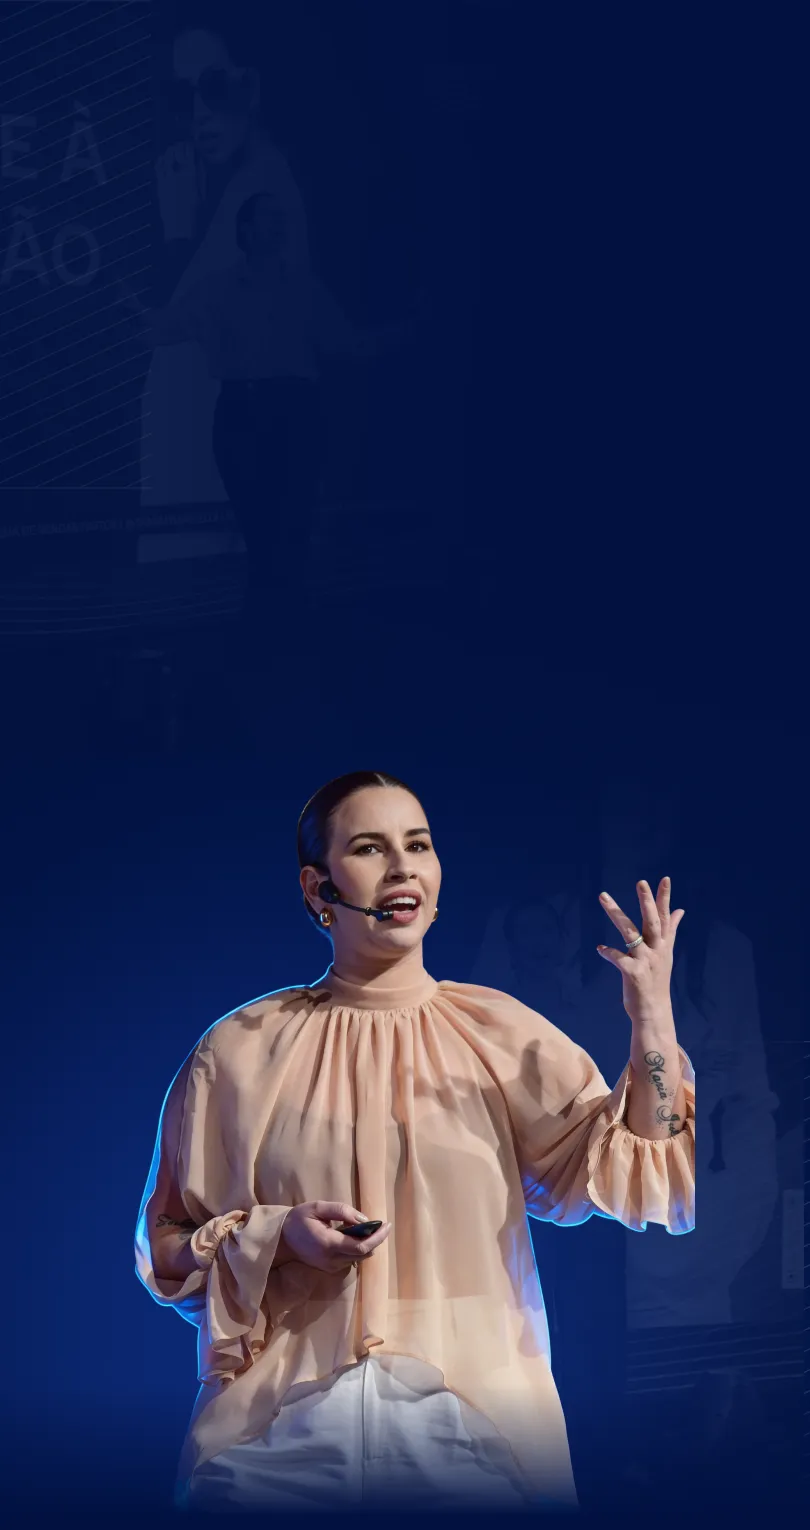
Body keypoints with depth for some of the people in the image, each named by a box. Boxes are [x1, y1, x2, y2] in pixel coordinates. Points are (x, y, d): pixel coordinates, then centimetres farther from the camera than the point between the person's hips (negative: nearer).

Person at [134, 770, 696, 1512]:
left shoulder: (501, 1034, 6)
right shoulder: (239, 1053, 5)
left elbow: (626, 1174, -1)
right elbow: (167, 1244, 10)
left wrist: (652, 1022, -11)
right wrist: (275, 1237, -9)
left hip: (473, 1413, 0)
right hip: (281, 1419, 0)